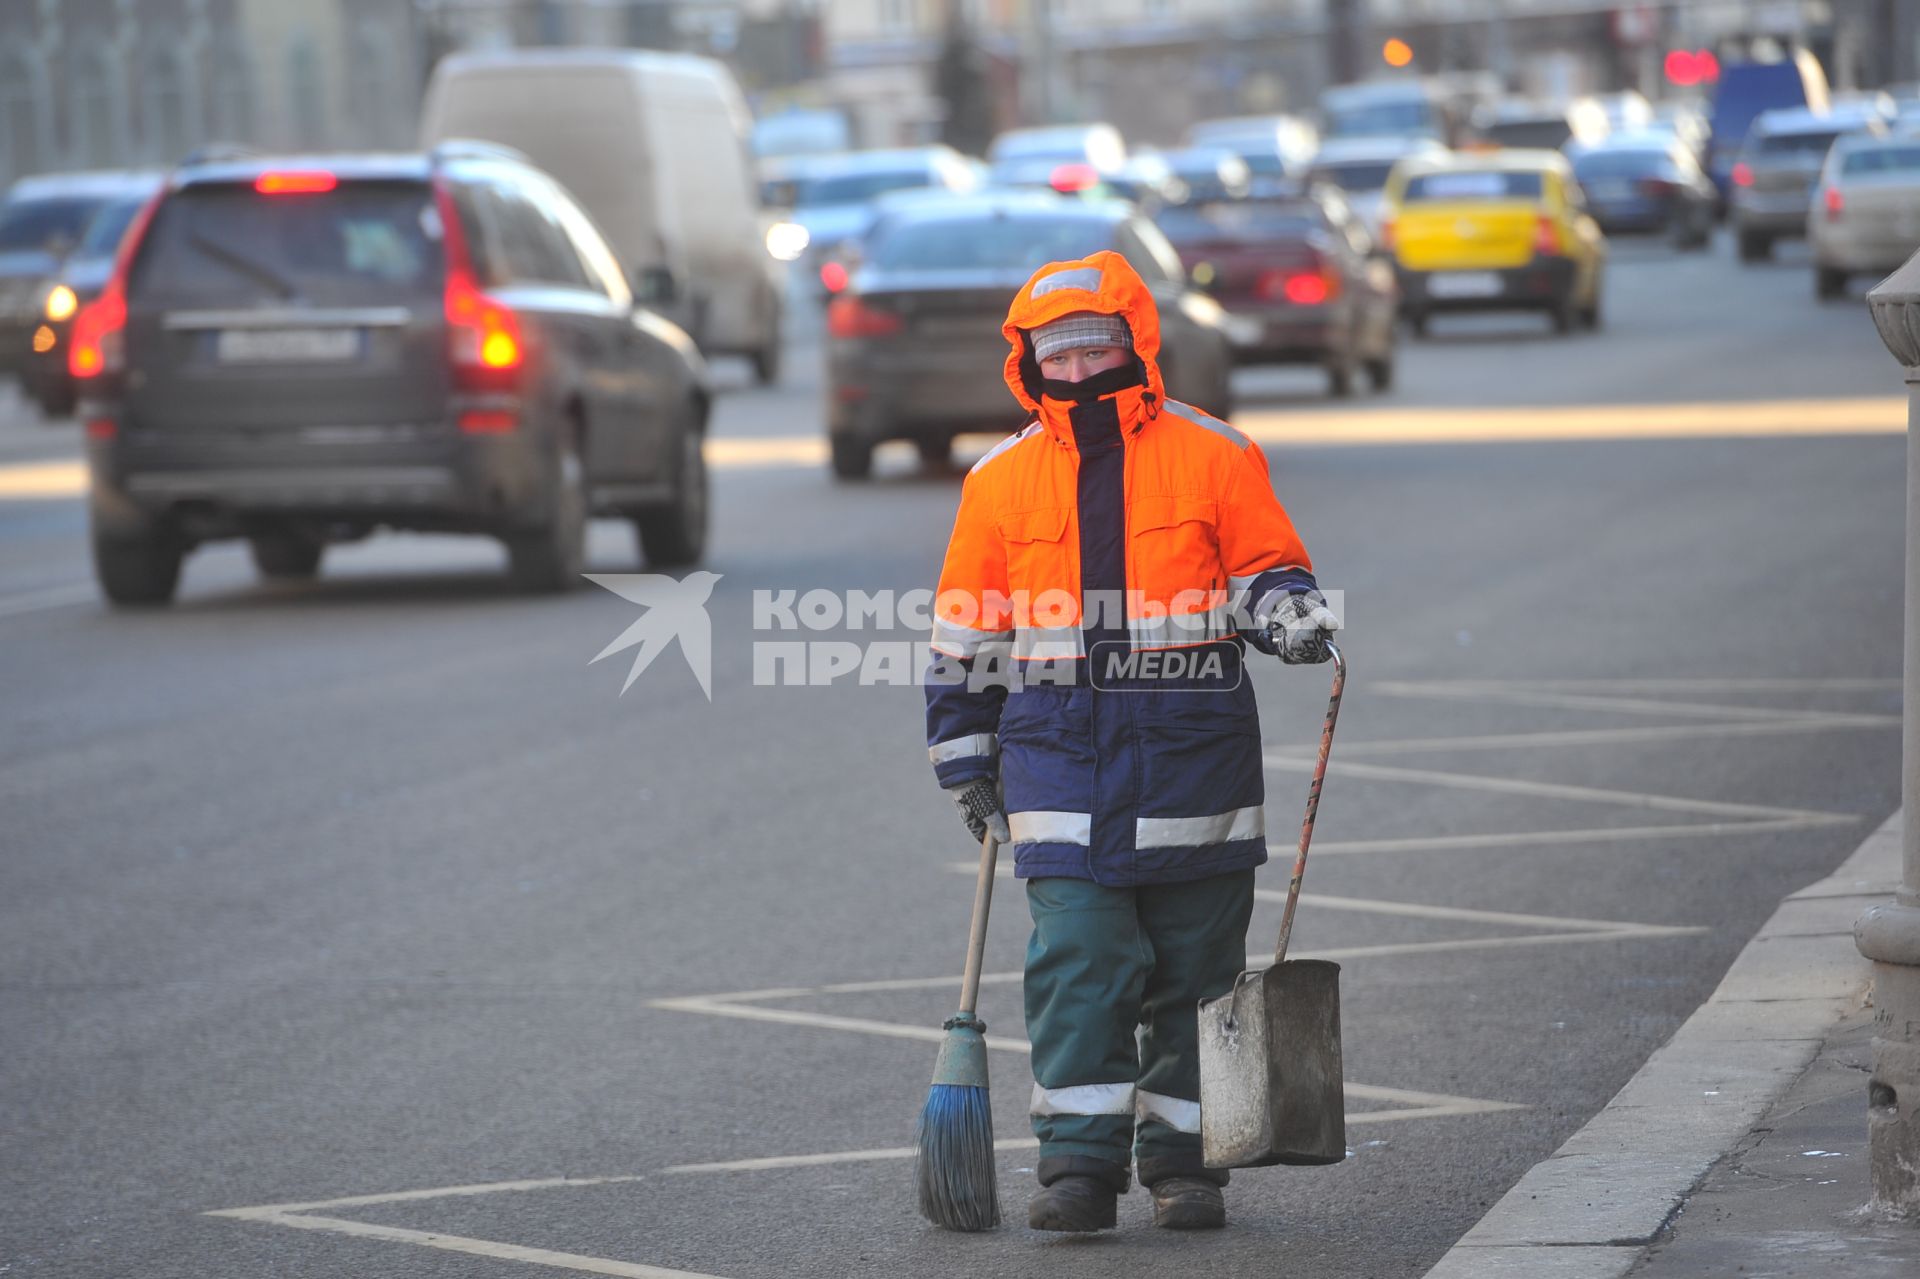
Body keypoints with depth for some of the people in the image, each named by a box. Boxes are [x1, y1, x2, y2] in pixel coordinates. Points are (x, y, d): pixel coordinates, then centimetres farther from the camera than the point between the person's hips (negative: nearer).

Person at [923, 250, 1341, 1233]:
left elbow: (1265, 570, 8)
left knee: (1193, 969, 6)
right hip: (1060, 753, 1)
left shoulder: (1214, 458, 2)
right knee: (1075, 962, -7)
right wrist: (965, 759, 13)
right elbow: (965, 634, 14)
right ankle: (1079, 1161, -4)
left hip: (1193, 750, 0)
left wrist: (1290, 615, -15)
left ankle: (1183, 1155, 16)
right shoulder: (1001, 480, 8)